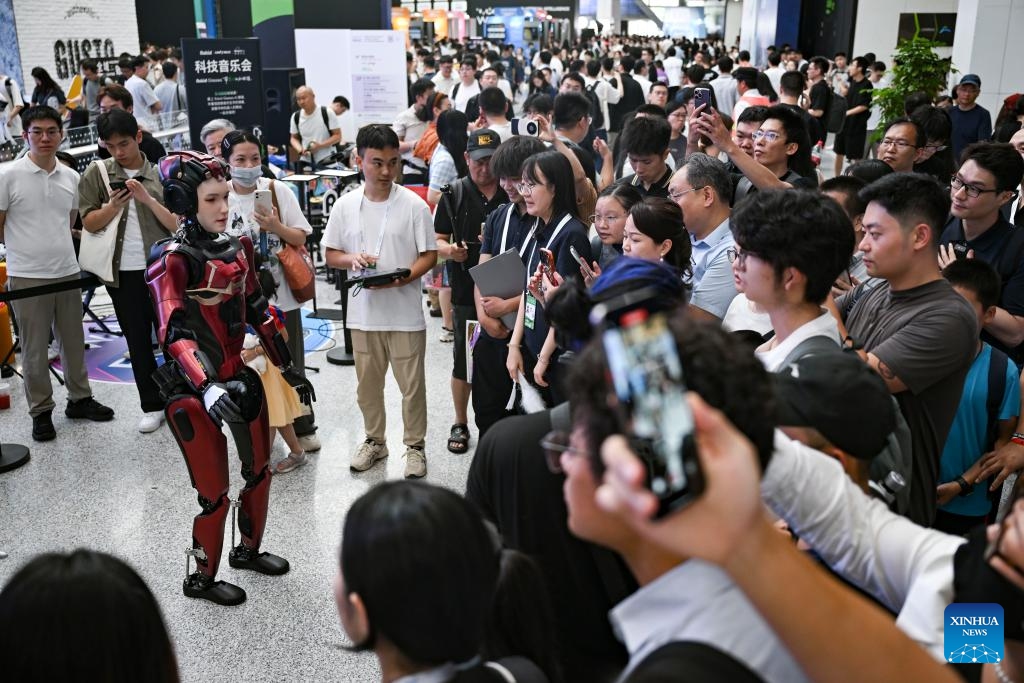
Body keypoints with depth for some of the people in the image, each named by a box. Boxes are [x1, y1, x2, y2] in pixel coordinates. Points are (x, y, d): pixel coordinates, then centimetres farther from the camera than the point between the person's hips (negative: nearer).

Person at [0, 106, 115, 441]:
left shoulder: (71, 177, 5)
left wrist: (53, 245, 7)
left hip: (68, 272, 4)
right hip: (27, 276, -4)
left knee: (74, 341, 15)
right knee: (34, 349, 5)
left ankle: (80, 399, 30)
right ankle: (41, 411, 17)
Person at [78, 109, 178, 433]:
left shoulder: (161, 175, -1)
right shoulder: (96, 174, 2)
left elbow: (177, 225, -7)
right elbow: (89, 222, -1)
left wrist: (148, 199, -20)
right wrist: (114, 206, -18)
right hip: (122, 273, 2)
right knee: (138, 342, 10)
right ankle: (152, 405, 21)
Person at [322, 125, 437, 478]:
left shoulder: (413, 204, -8)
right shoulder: (345, 205, 0)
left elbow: (429, 256, -5)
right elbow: (331, 255, 6)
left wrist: (400, 278, -22)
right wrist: (352, 259, -16)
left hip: (405, 313, -3)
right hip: (363, 312, 3)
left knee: (412, 385, 7)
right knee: (367, 384, 17)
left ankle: (415, 445, 25)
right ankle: (374, 440, 36)